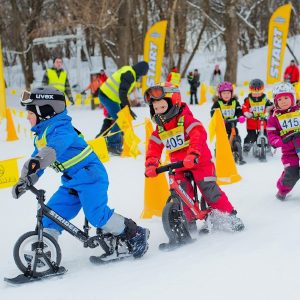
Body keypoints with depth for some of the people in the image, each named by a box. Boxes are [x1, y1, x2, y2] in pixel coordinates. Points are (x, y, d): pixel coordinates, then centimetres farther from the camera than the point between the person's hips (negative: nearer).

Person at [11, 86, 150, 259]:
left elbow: (56, 146, -40)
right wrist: (24, 182, 9)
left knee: (97, 215, -21)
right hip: (71, 181, 10)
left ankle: (136, 234, -5)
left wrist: (37, 161, -57)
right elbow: (37, 162, 23)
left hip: (90, 175, -10)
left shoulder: (60, 128, -17)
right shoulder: (41, 135, 15)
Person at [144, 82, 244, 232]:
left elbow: (198, 136, -29)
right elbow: (154, 148, 5)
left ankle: (229, 215, 1)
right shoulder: (159, 130, 6)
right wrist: (151, 165, -14)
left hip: (199, 162, -6)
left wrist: (192, 155, -44)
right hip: (179, 167, 6)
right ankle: (189, 221, 11)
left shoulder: (186, 120, -14)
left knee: (209, 189, -11)